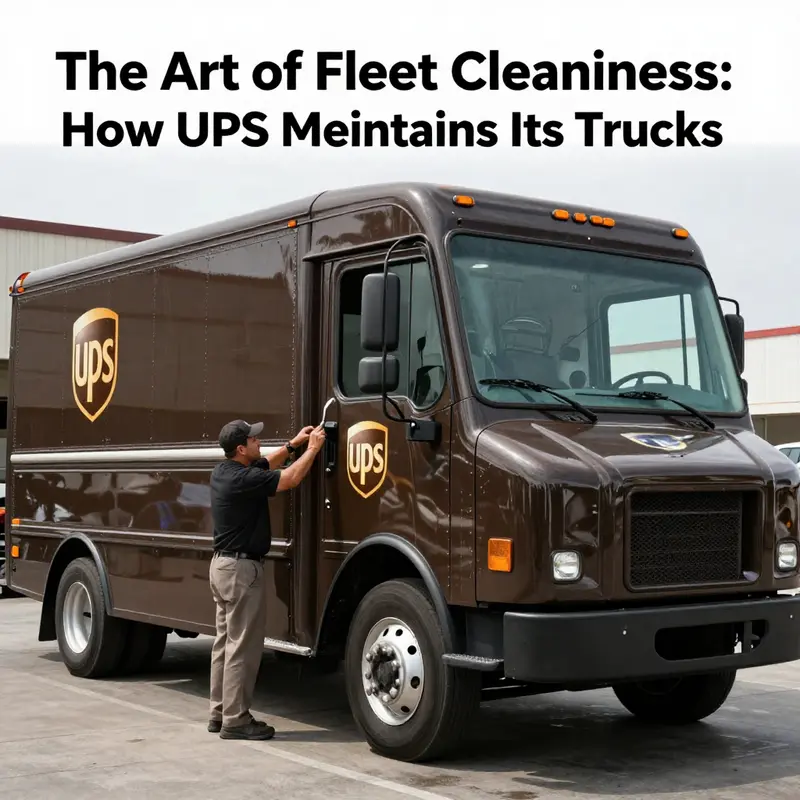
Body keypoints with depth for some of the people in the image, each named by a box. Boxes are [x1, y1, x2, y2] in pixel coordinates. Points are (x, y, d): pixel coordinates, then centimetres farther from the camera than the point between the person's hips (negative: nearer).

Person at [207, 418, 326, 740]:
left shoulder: (224, 471, 7)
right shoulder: (242, 479, -22)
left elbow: (266, 466, 23)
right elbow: (290, 479, -16)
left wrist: (293, 444, 16)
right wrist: (313, 449, -4)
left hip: (222, 564, 10)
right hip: (241, 568, -10)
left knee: (225, 642, 15)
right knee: (242, 647, -4)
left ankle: (219, 712, 21)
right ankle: (235, 720, 1)